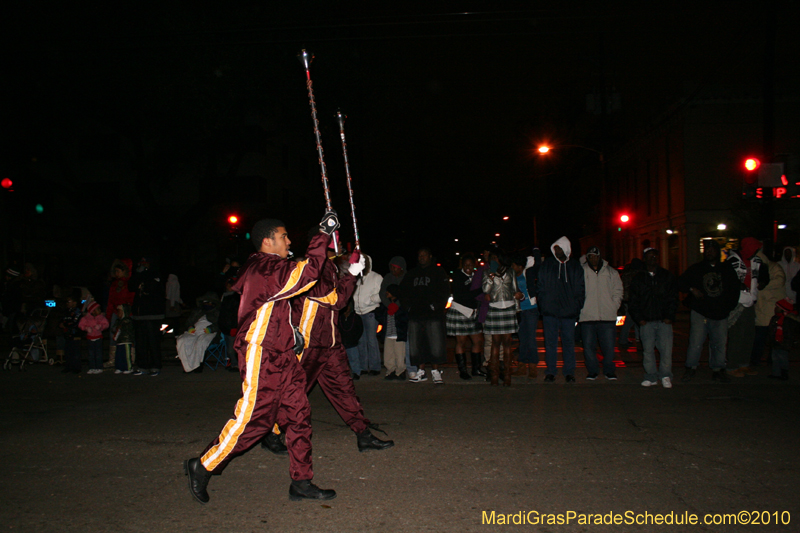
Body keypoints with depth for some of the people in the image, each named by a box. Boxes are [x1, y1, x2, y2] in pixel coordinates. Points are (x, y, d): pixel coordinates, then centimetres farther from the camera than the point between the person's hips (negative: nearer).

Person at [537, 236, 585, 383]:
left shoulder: (575, 266, 7)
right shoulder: (547, 264, 6)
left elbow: (581, 290, 9)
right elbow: (540, 286, 8)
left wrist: (577, 307, -1)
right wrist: (542, 304, -2)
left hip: (569, 311, 0)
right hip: (550, 311, 0)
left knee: (569, 342, 5)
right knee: (550, 342, 3)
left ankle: (569, 372, 14)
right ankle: (550, 371, 11)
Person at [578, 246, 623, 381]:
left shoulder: (611, 272, 11)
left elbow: (618, 292, 14)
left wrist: (613, 307, 2)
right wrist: (580, 308, -4)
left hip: (608, 316, 1)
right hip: (587, 316, -1)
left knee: (609, 346, 2)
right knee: (588, 345, 2)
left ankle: (609, 371, 18)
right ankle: (592, 371, 15)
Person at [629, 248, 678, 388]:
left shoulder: (668, 276, 11)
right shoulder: (638, 279, 12)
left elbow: (673, 298, 9)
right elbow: (633, 301, 12)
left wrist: (669, 316, -2)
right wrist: (638, 318, 0)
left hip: (664, 320, -1)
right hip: (646, 321, 1)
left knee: (666, 349, -7)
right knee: (648, 350, 0)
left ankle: (665, 376, 7)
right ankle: (651, 377, 11)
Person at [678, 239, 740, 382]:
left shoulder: (727, 269, 13)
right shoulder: (696, 269, 8)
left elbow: (735, 289, 19)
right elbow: (681, 282, 11)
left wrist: (729, 306, 8)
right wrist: (692, 289, -7)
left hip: (720, 314, 2)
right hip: (699, 312, -2)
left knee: (720, 343, 3)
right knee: (696, 342, -9)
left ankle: (717, 370, 17)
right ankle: (690, 369, 5)